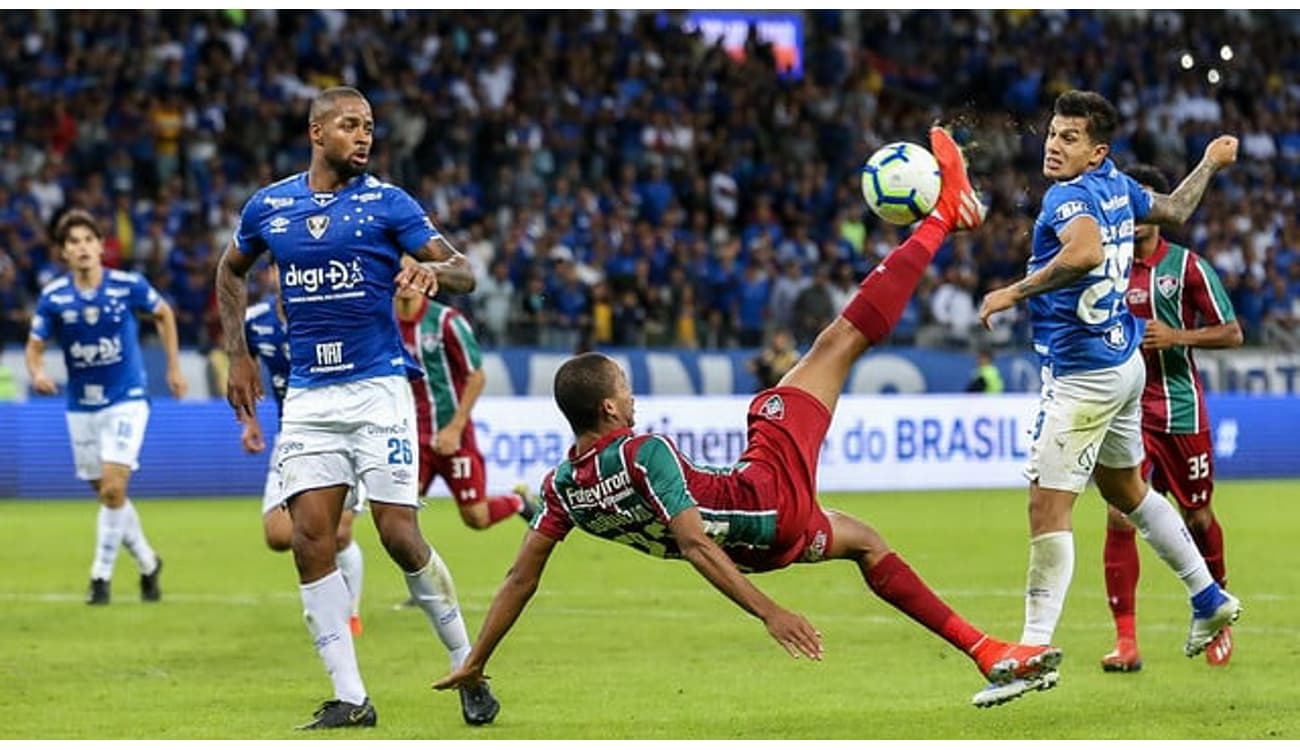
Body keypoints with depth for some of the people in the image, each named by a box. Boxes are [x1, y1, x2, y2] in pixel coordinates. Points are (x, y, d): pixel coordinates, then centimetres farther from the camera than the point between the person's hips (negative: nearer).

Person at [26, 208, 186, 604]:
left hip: (126, 399, -3)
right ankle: (148, 564, 31)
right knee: (107, 494, 10)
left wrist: (174, 367, 8)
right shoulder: (53, 296, -8)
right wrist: (37, 373, -23)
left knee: (113, 488, -16)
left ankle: (102, 575, -5)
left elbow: (164, 314, 8)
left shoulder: (129, 285, -11)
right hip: (81, 406, 3)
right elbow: (35, 346, -1)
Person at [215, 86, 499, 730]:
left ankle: (468, 668, 10)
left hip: (377, 388, -3)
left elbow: (463, 273, -6)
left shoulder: (387, 202, -1)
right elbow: (231, 271, 25)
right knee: (310, 541, -6)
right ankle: (349, 698, 0)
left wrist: (432, 270, -29)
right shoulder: (268, 206, 7)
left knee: (399, 535, -8)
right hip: (307, 396, 3)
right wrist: (238, 355, 16)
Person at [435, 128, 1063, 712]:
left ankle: (986, 650, 24)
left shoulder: (564, 487, -6)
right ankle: (945, 212, 13)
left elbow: (522, 575, -5)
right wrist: (768, 611, -35)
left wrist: (475, 662, 2)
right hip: (774, 498, -7)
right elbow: (694, 545, -33)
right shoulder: (644, 455, -26)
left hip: (761, 538, 7)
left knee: (861, 540, 31)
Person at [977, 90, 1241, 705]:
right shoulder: (1118, 187, 7)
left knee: (1047, 509, -8)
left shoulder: (1070, 196, -19)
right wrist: (1210, 163, 44)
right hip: (1123, 363, 10)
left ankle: (1034, 649, -8)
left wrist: (1014, 292, -32)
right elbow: (1175, 209, 26)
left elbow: (1085, 252, -41)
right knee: (1125, 490, 27)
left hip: (1082, 376, -10)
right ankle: (1209, 598, 36)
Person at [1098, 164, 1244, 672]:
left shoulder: (1187, 266, -3)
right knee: (1119, 517, -12)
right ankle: (1125, 639, -11)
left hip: (1181, 412, -1)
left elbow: (1232, 333, -3)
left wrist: (1176, 336, -17)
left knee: (1197, 517, 9)